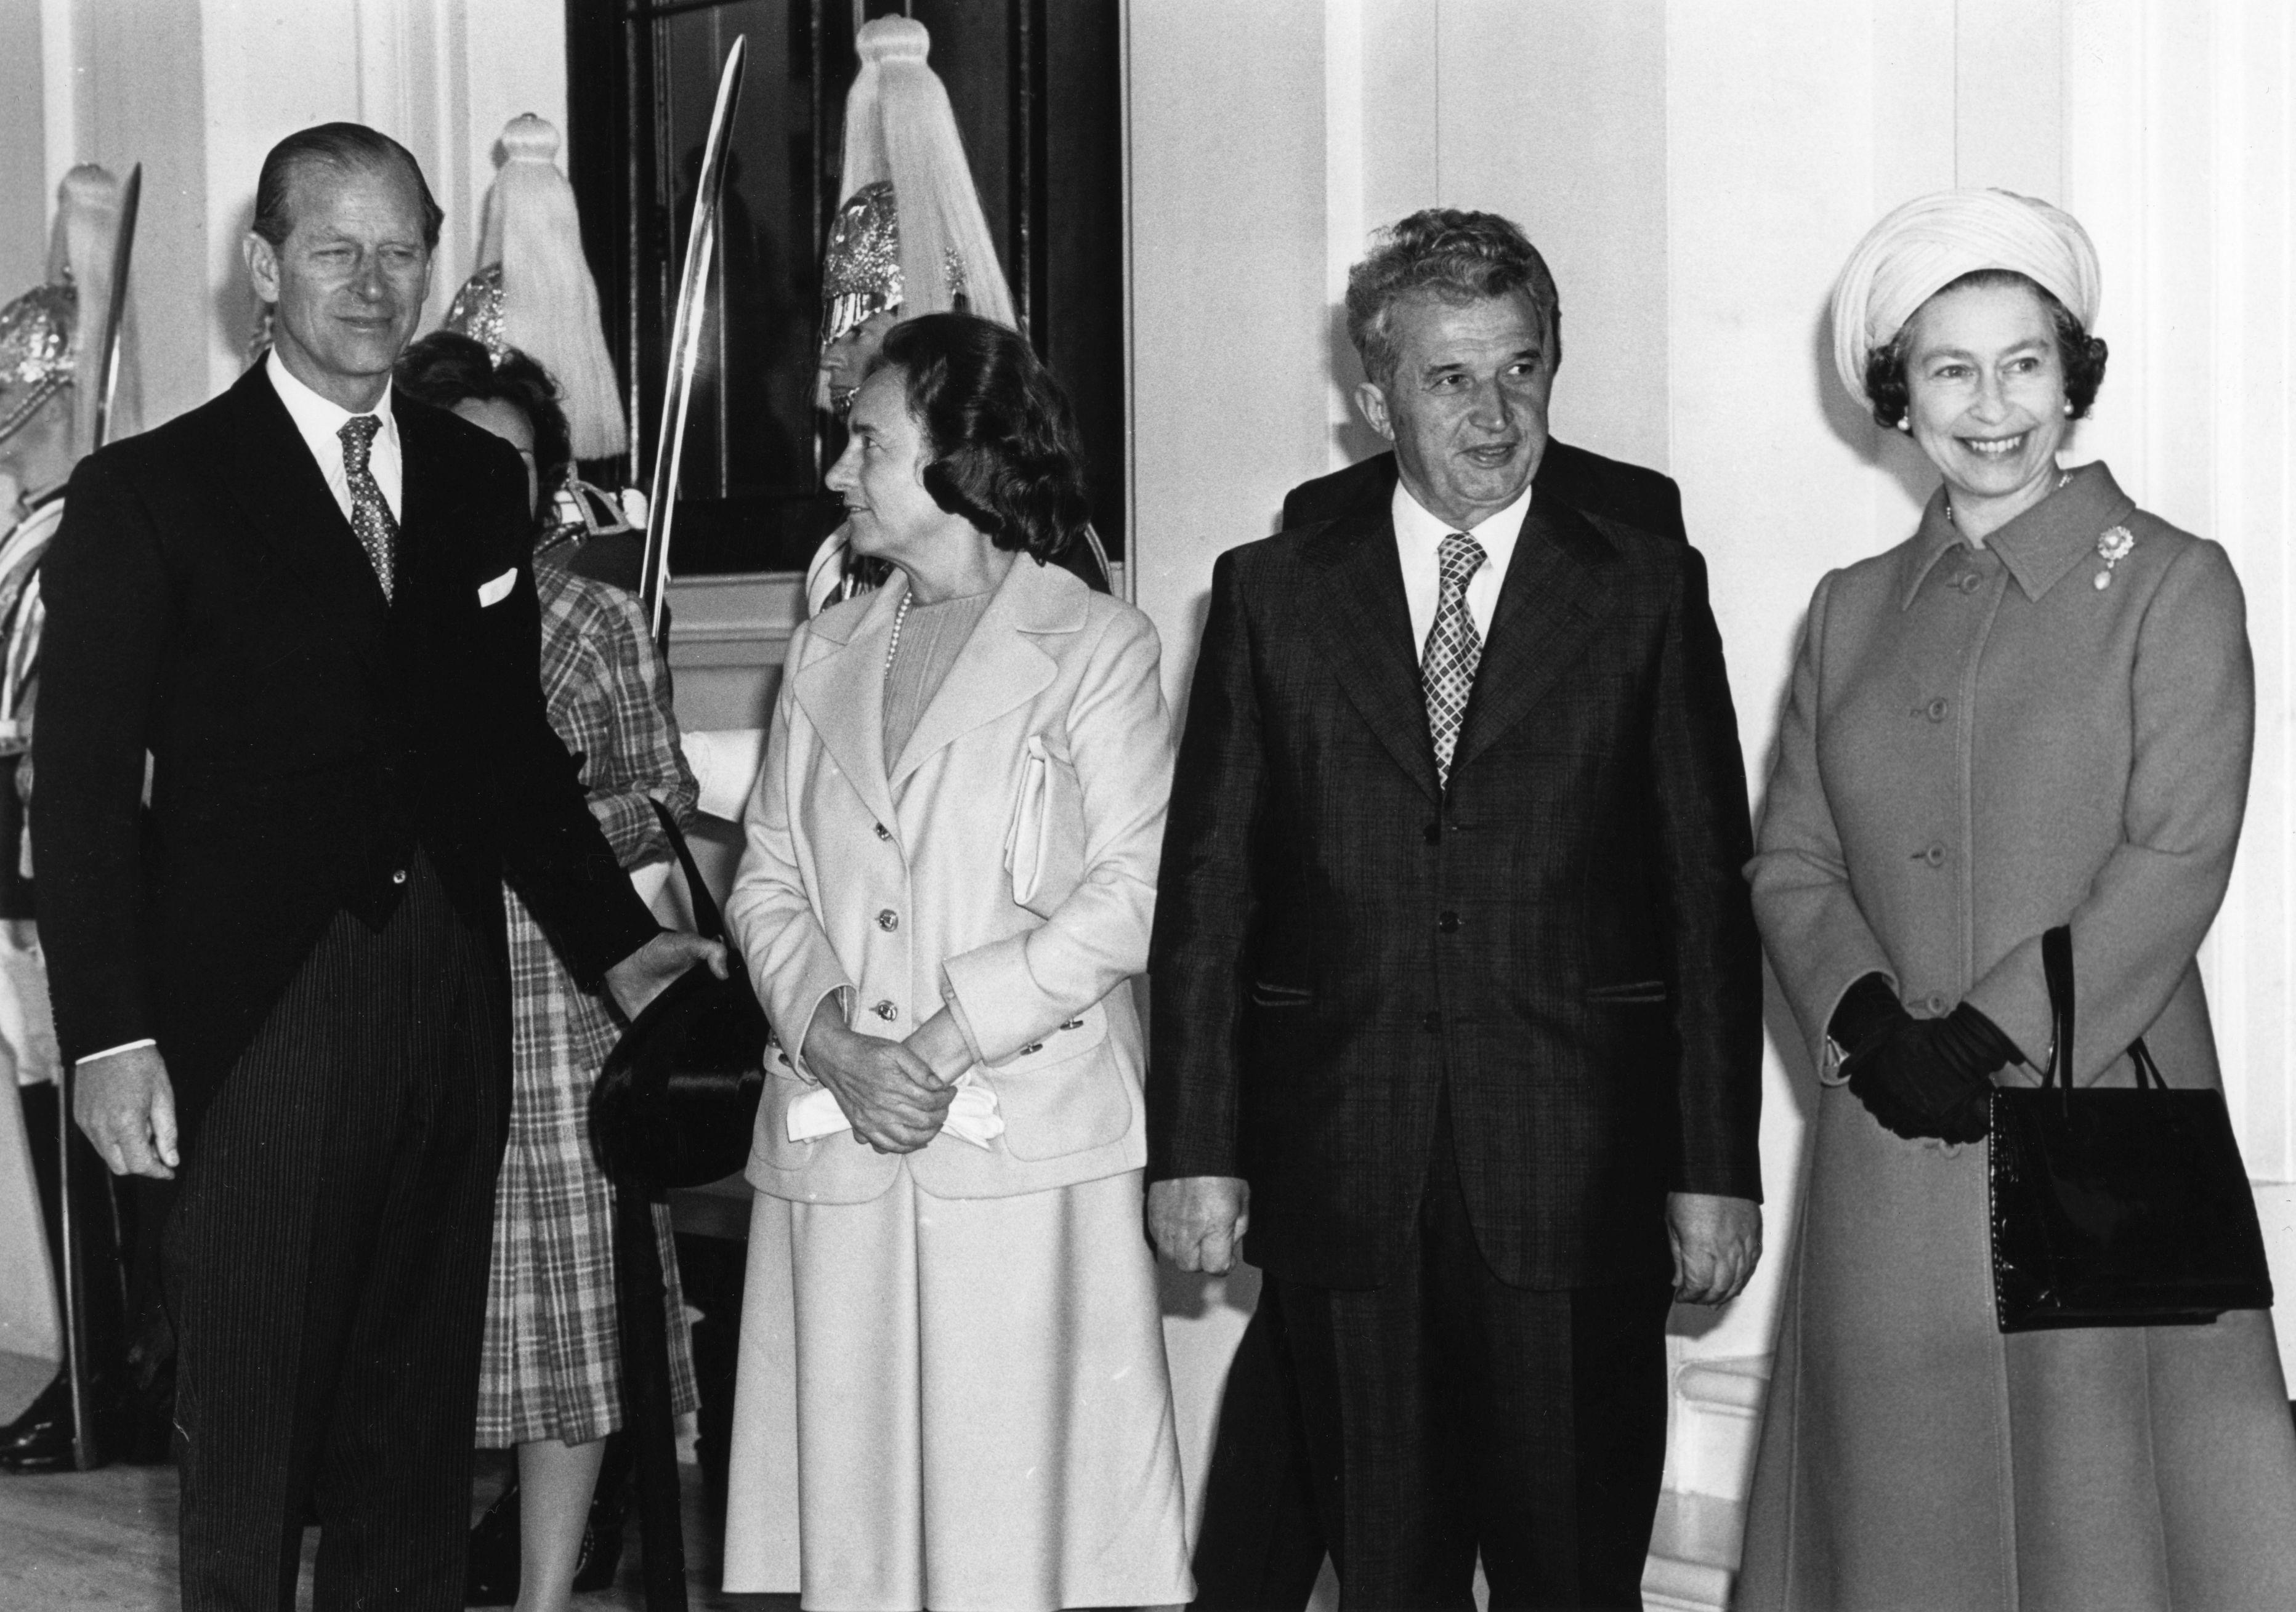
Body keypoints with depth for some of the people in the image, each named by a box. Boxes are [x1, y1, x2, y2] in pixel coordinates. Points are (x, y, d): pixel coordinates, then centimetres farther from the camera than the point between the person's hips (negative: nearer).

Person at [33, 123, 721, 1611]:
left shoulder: (482, 480, 11)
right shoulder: (150, 493, -3)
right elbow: (81, 786, -6)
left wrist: (616, 940, 9)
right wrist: (110, 1039, -13)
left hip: (451, 1010, 4)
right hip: (258, 1026, -4)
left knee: (417, 1433, 12)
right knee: (247, 1444, 4)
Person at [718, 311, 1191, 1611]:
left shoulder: (1095, 646, 0)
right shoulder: (827, 655, 17)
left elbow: (1133, 892, -8)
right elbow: (767, 879, 12)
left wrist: (948, 1040, -13)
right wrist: (835, 1041, -7)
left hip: (1030, 1147, -5)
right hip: (836, 1144, 5)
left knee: (1017, 1482, -5)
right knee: (847, 1484, 4)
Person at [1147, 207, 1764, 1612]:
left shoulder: (1648, 590, 6)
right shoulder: (1272, 596, 9)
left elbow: (1710, 895, 3)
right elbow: (1207, 889, 7)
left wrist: (1718, 1168, -2)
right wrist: (1196, 1148, 0)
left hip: (1575, 1176, -1)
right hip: (1342, 1175, 1)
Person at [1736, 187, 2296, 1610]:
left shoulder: (2171, 586, 0)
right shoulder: (1852, 609, 14)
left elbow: (2176, 864, -9)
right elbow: (1792, 863, 9)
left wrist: (1989, 1038, -14)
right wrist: (1870, 1018, -10)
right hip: (1892, 1149, 4)